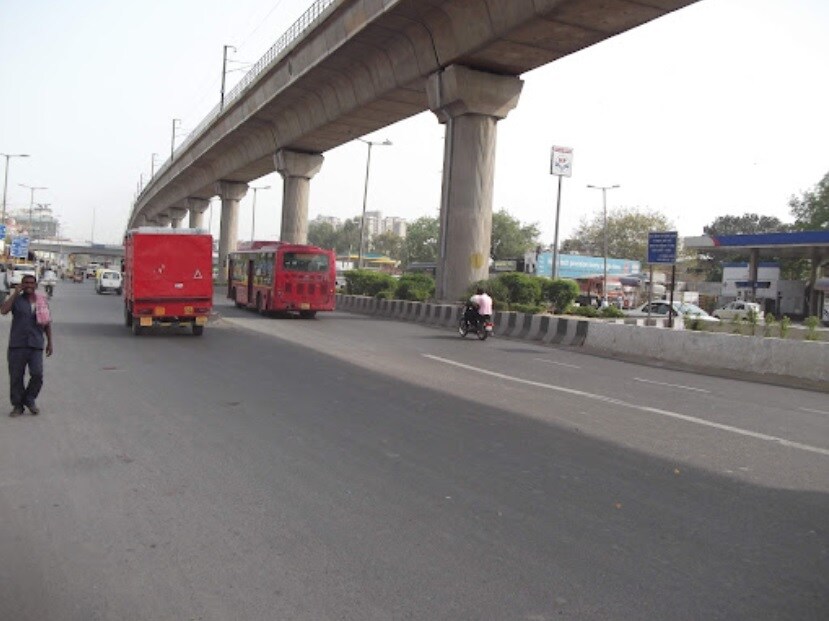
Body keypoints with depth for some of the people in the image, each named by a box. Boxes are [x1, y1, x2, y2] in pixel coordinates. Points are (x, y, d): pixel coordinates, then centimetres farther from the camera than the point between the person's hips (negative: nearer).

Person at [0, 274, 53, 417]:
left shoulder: (42, 301, 10)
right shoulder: (16, 299, 3)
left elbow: (47, 323, 16)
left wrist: (49, 342, 13)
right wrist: (15, 293, -13)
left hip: (36, 345, 1)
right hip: (17, 344, -1)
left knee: (37, 374, -9)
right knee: (16, 376, 4)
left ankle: (30, 400, 15)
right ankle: (17, 405, 17)